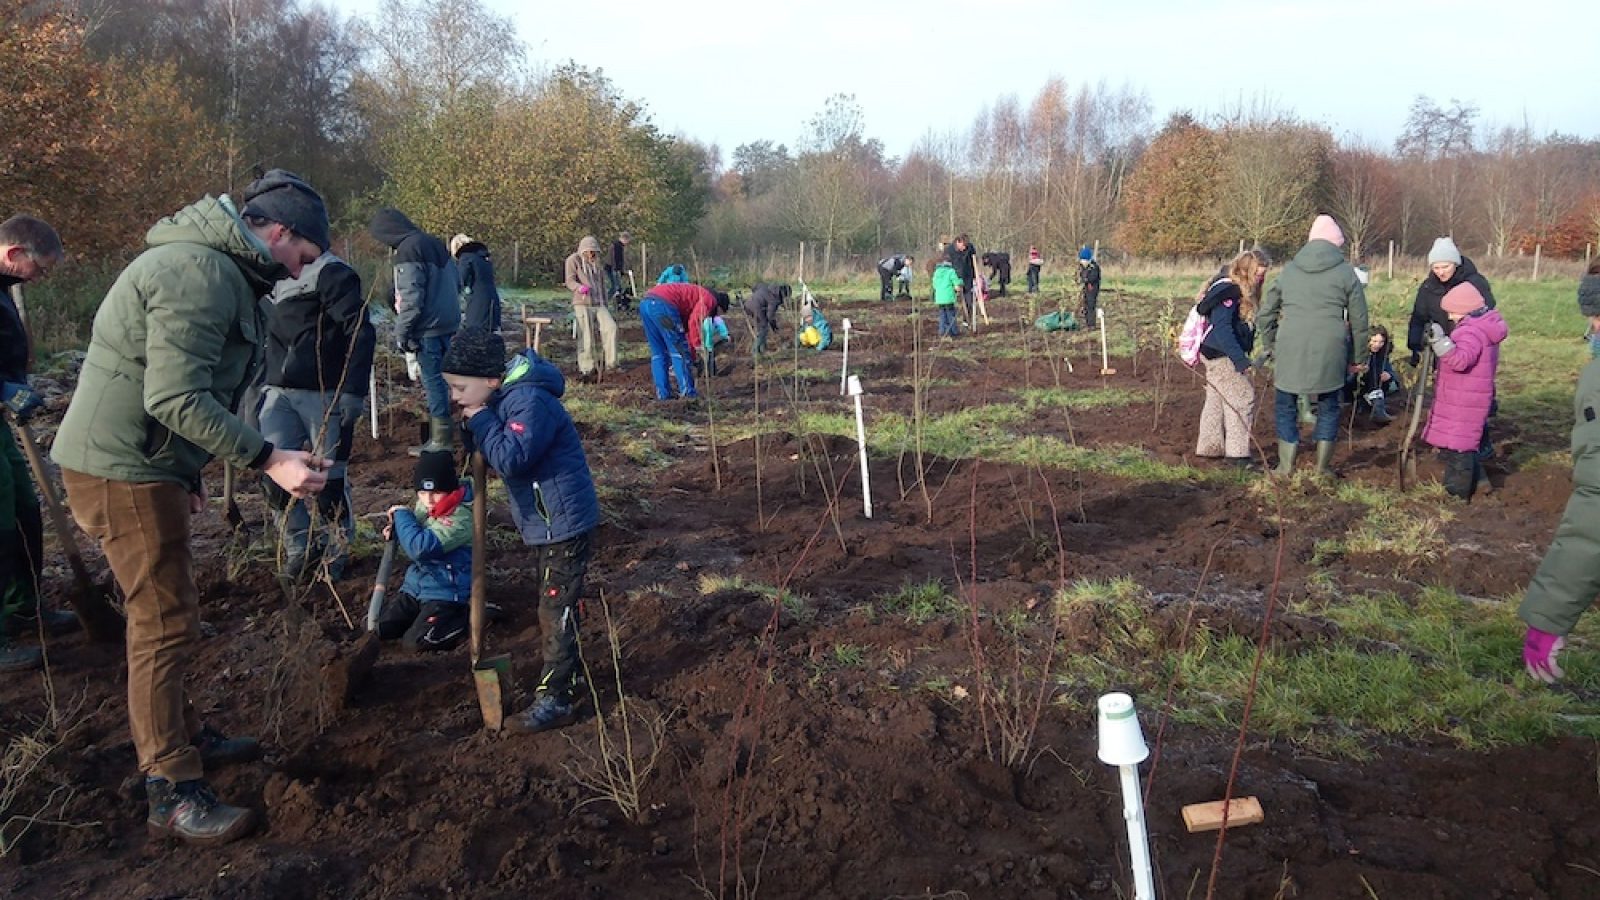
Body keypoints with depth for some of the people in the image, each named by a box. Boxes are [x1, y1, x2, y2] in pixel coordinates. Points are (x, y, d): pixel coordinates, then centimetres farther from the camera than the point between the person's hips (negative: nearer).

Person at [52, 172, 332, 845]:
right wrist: (269, 460, -27)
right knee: (166, 624, -5)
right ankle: (171, 793, 3)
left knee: (164, 615, 19)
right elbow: (177, 397, -27)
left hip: (143, 465, 11)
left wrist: (186, 472, 22)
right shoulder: (201, 272, -20)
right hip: (121, 471, -11)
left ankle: (183, 737, 34)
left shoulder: (212, 266, 14)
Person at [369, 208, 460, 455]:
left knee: (433, 381, -3)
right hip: (449, 325, 9)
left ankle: (441, 438, 2)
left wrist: (402, 333, -10)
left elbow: (411, 299, -18)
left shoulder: (407, 251, -14)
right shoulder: (435, 243, 13)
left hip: (428, 330, -9)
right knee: (443, 378, 14)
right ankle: (442, 431, 21)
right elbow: (456, 283, 19)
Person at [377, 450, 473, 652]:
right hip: (416, 585, 8)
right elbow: (414, 544, 19)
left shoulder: (460, 517, -24)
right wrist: (396, 532, -4)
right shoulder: (424, 506, 2)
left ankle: (464, 620, 4)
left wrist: (402, 515, -19)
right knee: (378, 628, 1)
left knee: (414, 643, -17)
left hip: (445, 592, -8)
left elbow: (421, 548, -34)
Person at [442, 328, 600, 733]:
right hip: (547, 522, 11)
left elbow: (511, 458, -31)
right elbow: (498, 455, 15)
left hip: (564, 523, -11)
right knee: (549, 602, 22)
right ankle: (564, 672, 37)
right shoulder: (506, 398, 8)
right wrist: (480, 423, -4)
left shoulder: (529, 401, -23)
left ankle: (555, 700, 2)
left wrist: (481, 420, -19)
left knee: (556, 611, -5)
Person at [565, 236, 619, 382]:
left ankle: (610, 364, -13)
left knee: (611, 327, -16)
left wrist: (607, 306, 25)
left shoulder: (596, 263, 25)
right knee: (586, 337, -10)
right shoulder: (574, 260, 5)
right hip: (582, 304, -5)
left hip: (599, 304, 5)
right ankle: (586, 370, -2)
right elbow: (570, 281, -7)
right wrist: (580, 287, -30)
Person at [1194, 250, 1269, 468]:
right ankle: (1237, 452, -4)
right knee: (1243, 397, -7)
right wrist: (1240, 360, -32)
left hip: (1218, 355, 10)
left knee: (1217, 399, 16)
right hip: (1220, 354, -10)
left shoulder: (1246, 292, 9)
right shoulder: (1228, 292, -21)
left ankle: (1209, 446, 26)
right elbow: (1222, 328, -28)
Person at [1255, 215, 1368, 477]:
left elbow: (1264, 314, 15)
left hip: (1289, 350, 1)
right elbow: (1359, 321, 6)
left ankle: (1286, 467, 13)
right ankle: (1323, 467, 17)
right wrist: (1354, 358, 16)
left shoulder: (1288, 270, 11)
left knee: (1286, 407, 12)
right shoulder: (1345, 272, 5)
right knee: (1328, 407, 14)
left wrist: (1269, 346, 27)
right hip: (1330, 351, -1)